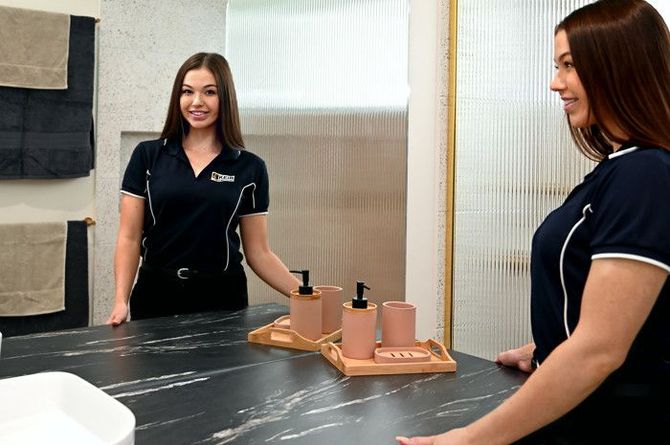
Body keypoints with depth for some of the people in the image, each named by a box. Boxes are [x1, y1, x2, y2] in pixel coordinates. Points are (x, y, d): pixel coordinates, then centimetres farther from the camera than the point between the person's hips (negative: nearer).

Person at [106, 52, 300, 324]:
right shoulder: (147, 156, 1)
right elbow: (129, 238, -1)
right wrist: (121, 300, -14)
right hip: (155, 295, 0)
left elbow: (259, 253, 2)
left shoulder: (250, 168, 0)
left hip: (222, 300, 0)